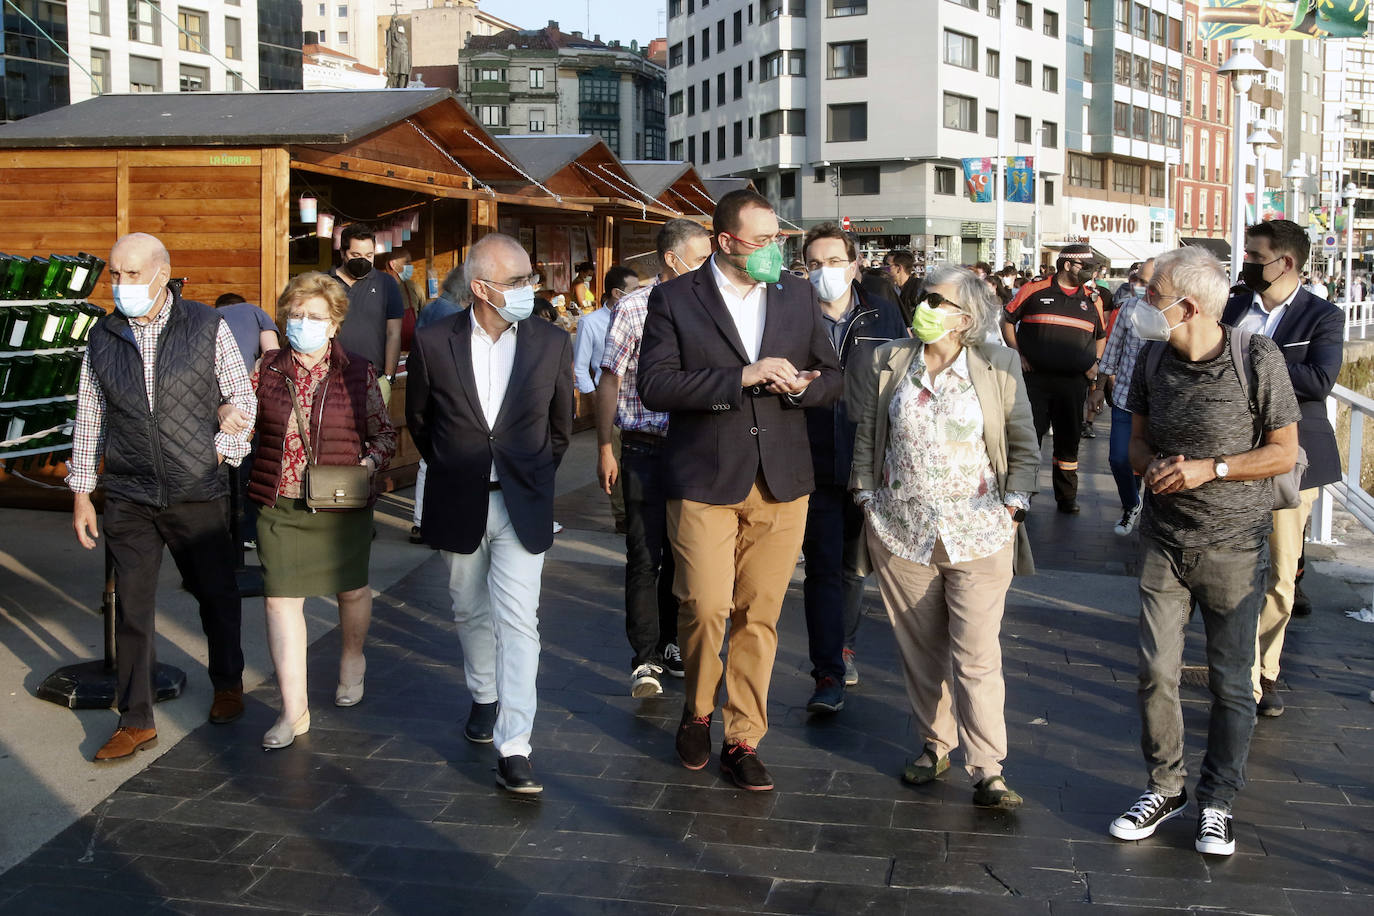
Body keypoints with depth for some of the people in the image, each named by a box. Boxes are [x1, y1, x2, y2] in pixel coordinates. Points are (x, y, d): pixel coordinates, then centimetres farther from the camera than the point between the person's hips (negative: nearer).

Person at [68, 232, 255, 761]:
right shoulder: (103, 337, 4)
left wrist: (223, 452, -7)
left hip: (198, 494, -1)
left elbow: (242, 396, 4)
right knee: (132, 608, 4)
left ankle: (228, 683, 37)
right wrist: (81, 493, 9)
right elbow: (89, 418, 9)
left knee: (216, 593, 12)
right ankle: (136, 721, 15)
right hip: (128, 499, 2)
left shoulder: (207, 327, -3)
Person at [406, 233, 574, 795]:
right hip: (457, 505, 1)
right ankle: (485, 698, 43)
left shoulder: (551, 343, -5)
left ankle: (513, 749, -9)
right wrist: (451, 470, 13)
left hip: (522, 505, -1)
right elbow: (418, 418, 9)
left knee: (518, 622, -9)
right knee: (471, 611, 18)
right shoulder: (434, 342, -7)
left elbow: (561, 424, 10)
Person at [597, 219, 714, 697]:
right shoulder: (634, 308, -6)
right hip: (645, 449, -4)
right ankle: (645, 658, 5)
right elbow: (609, 380, -2)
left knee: (680, 553, 12)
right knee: (644, 555, -2)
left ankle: (668, 644, 26)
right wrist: (605, 449, -5)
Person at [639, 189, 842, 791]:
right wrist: (743, 376, -19)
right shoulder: (674, 299, -1)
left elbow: (832, 379, 14)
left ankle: (743, 740, 18)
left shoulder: (798, 296, 11)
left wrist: (799, 386, -10)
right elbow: (655, 385, -11)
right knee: (706, 607, -8)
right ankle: (697, 712, 21)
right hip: (704, 481, -3)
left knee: (760, 616, 6)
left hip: (782, 482, 3)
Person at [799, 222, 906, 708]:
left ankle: (842, 645, 36)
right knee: (822, 568, -3)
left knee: (853, 564, 17)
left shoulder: (885, 316, 3)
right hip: (814, 466, -2)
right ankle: (829, 673, 1)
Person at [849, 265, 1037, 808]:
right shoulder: (886, 364, 5)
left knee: (977, 656, -5)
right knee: (920, 648, 11)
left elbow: (1023, 446, 6)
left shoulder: (999, 367, 0)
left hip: (978, 536, -2)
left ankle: (987, 772, 0)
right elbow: (865, 437, 10)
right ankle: (935, 743, 27)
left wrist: (1013, 509, 0)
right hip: (901, 533, 3)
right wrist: (866, 498, 5)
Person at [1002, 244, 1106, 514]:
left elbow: (1101, 336, 23)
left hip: (1074, 382, 3)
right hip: (1035, 378, -3)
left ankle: (1067, 496, 19)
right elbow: (1007, 320, 7)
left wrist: (1095, 362, 8)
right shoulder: (1034, 291, -1)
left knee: (1069, 438, 8)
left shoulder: (1092, 299, 9)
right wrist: (1017, 354, -1)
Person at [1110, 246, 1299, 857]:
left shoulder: (1258, 359, -13)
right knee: (1156, 672, 3)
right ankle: (1165, 788, 22)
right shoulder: (1152, 359, 1)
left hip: (1234, 546, -3)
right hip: (1164, 539, 4)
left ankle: (1217, 802, 22)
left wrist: (1208, 469, -19)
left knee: (1231, 683, 6)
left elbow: (1284, 452, -8)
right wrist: (1152, 465, -10)